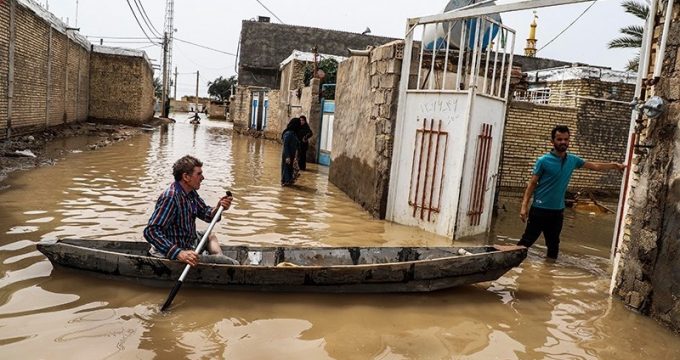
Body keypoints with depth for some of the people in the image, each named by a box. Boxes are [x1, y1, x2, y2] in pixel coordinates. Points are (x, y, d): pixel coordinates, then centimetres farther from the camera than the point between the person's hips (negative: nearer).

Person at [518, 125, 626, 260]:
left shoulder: (572, 160, 6)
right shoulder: (543, 160, -10)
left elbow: (594, 166, 21)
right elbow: (532, 184, -10)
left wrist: (616, 166, 19)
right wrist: (524, 206, -18)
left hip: (558, 211, 5)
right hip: (539, 209, -5)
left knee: (553, 246, 16)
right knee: (526, 241, -2)